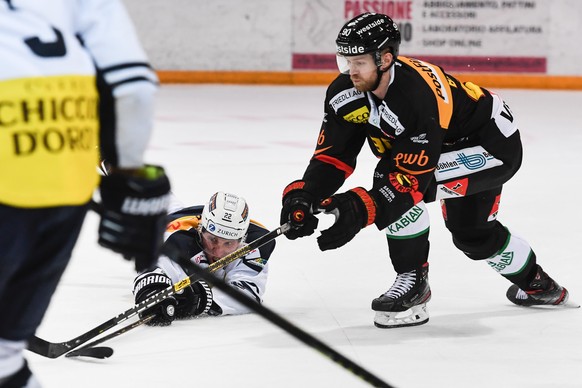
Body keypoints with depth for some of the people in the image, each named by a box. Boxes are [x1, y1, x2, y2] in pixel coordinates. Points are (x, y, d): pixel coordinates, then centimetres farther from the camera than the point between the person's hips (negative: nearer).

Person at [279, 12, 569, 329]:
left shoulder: (418, 96, -40)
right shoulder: (346, 93, -18)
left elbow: (411, 176, -40)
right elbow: (333, 154, -15)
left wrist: (359, 210, -48)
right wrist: (303, 195, -31)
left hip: (492, 145, -9)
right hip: (446, 146, 9)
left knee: (397, 184, -29)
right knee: (471, 232, 22)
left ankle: (412, 280, -14)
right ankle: (536, 283, 48)